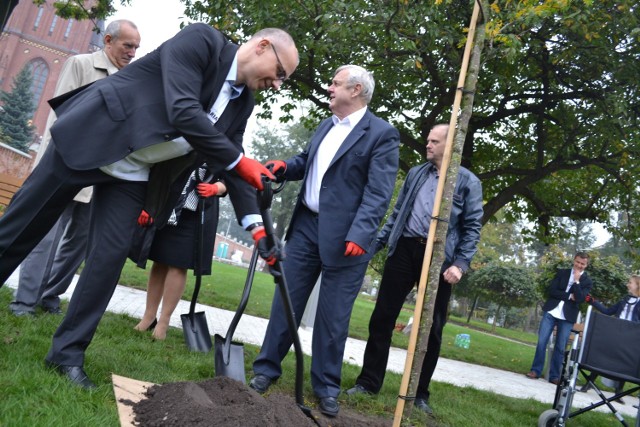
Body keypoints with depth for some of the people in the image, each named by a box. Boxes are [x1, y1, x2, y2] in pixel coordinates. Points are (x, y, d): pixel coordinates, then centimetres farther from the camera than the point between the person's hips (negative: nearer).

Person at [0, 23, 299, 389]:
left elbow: (230, 163, 6)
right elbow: (183, 112, -30)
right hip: (88, 137, -6)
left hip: (134, 172, 6)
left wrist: (253, 222, -3)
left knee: (111, 255, -2)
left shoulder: (243, 103, 3)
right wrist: (239, 161, -24)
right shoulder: (200, 40, -18)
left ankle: (69, 352, 12)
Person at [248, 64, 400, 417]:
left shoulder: (382, 134, -8)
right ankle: (266, 369, 24)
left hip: (344, 236, -6)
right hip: (306, 225, 7)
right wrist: (285, 166, 4)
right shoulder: (326, 126, 15)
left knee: (333, 315, 3)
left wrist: (358, 236, -27)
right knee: (286, 300, 11)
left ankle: (326, 388, 19)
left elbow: (378, 193, -16)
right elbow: (306, 162, 26)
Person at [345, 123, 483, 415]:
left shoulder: (468, 181, 4)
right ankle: (368, 381, 14)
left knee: (432, 328, 5)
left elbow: (472, 227, -1)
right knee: (382, 317, 2)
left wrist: (460, 264, -13)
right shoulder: (415, 174, 15)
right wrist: (374, 243, 10)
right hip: (404, 249, 3)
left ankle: (420, 393, 18)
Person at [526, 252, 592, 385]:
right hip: (551, 311, 1)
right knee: (541, 341, -2)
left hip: (567, 316, -1)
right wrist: (569, 296, -10)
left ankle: (554, 375, 10)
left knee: (560, 347, 2)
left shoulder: (587, 281, 4)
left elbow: (580, 298, -11)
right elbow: (552, 290, -2)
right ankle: (536, 370, 7)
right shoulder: (562, 272, 8)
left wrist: (576, 281, -12)